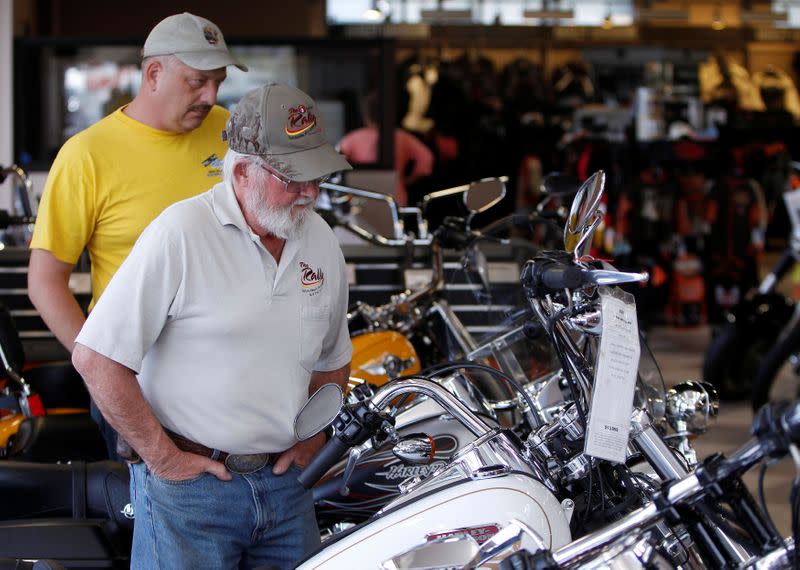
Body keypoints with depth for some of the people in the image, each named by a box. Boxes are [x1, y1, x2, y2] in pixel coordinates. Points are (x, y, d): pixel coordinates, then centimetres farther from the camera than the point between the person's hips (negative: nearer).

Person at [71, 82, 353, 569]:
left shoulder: (321, 241, 6)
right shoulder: (180, 234, -14)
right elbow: (96, 358, -16)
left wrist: (311, 440, 8)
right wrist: (163, 455, -13)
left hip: (285, 485, 6)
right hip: (191, 482, -5)